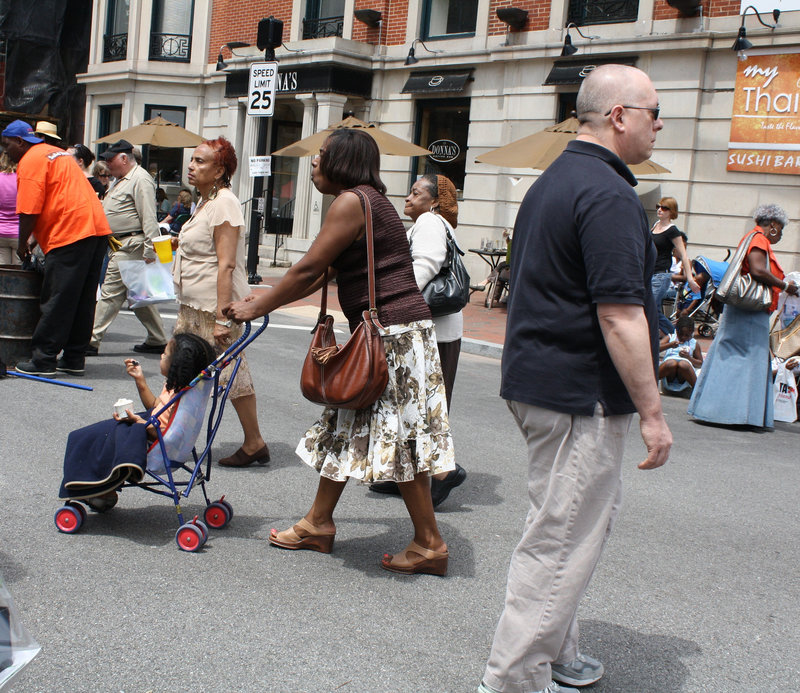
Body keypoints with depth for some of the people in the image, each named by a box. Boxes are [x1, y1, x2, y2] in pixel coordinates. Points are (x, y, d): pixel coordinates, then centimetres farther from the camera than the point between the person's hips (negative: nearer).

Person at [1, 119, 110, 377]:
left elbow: (29, 211, -11)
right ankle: (73, 358, 16)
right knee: (82, 300, 11)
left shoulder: (30, 162, -5)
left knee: (56, 301, -5)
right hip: (98, 228, 9)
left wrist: (22, 244, 3)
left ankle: (44, 360, -2)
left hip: (70, 234, -9)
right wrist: (37, 239, 25)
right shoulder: (56, 153, 24)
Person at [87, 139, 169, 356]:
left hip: (131, 246, -11)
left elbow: (149, 219, -20)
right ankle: (158, 340, 18)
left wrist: (149, 251, -24)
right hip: (120, 244, 11)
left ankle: (91, 340, -7)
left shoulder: (140, 180, -13)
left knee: (110, 293, -9)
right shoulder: (123, 180, 20)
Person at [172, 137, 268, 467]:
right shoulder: (205, 201, 15)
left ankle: (254, 444, 10)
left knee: (231, 371, -2)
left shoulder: (223, 203, -16)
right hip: (192, 305, 10)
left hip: (216, 307, -10)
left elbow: (226, 264, -22)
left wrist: (222, 318, -25)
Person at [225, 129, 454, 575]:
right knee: (346, 429, 16)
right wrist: (268, 299, 21)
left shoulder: (351, 200, -14)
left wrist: (260, 306, -2)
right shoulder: (368, 200, 18)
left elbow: (309, 269, -13)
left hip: (393, 332, -11)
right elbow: (323, 274, 20)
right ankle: (319, 524, 27)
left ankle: (430, 545, 4)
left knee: (397, 438, -5)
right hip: (383, 333, 11)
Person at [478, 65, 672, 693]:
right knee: (561, 541, -2)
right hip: (582, 398, -11)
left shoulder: (553, 181, 15)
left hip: (538, 381, 11)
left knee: (585, 521, 22)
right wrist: (652, 412, -17)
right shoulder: (608, 194, -18)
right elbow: (619, 314, -23)